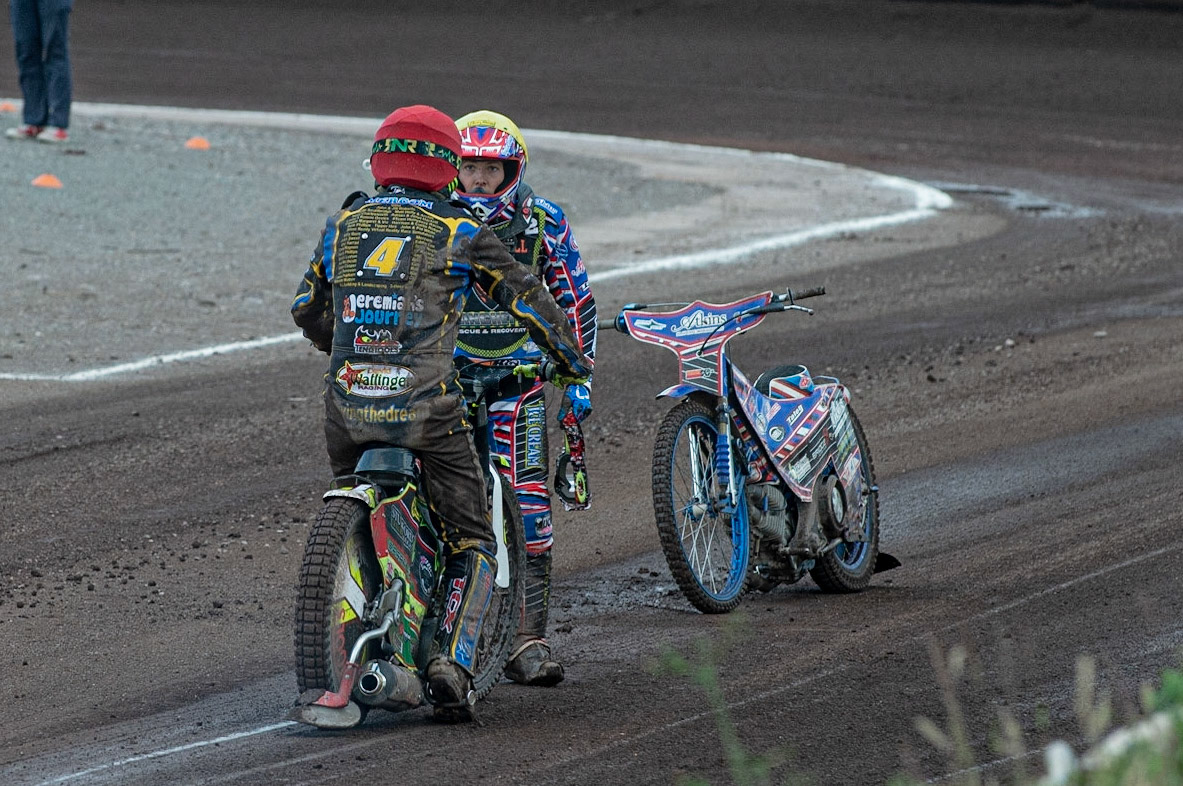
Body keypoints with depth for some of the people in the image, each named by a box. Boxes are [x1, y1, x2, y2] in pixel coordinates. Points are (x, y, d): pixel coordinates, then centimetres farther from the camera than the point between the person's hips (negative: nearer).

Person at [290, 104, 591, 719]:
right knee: (471, 545, 9)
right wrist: (571, 358, 26)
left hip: (347, 405, 3)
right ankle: (454, 660, -10)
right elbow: (527, 299, 9)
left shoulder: (344, 223, 12)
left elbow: (306, 310, 22)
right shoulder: (459, 232, 1)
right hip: (426, 408, -3)